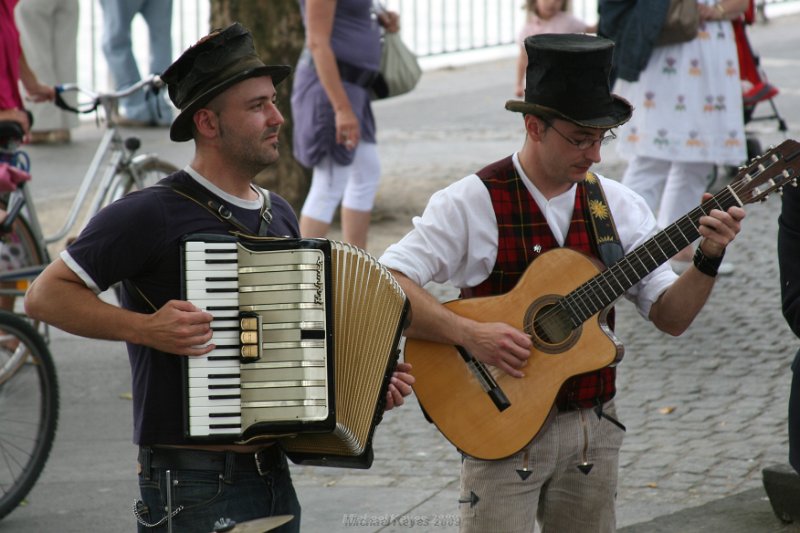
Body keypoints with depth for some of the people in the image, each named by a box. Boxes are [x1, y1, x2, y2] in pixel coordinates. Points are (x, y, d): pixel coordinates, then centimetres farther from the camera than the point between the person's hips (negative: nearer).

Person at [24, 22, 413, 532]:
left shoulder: (280, 216, 13)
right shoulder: (154, 214, -11)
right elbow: (45, 295, -10)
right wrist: (145, 328, -20)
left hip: (274, 477, 7)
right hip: (193, 487, -7)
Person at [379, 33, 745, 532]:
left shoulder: (618, 205, 4)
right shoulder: (472, 204, -10)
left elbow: (671, 316, 3)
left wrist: (709, 260, -14)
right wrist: (469, 333, -26)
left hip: (593, 429, 4)